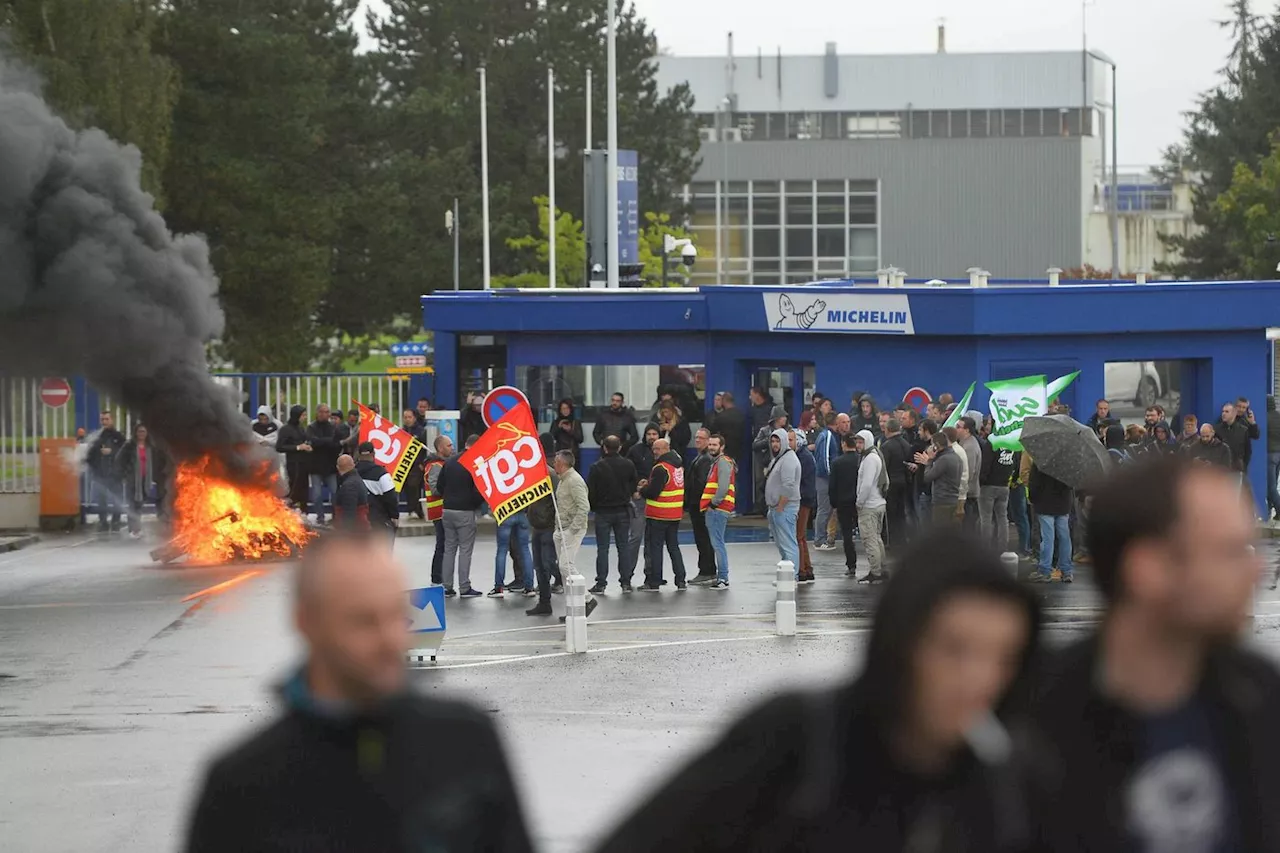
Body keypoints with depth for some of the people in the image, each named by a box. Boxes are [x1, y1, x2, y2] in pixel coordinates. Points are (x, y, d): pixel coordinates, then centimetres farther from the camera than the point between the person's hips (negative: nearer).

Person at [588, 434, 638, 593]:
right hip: (623, 511, 2)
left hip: (603, 512, -2)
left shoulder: (597, 467, -12)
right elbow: (634, 486, 5)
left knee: (602, 548, 2)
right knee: (623, 547, 9)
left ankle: (601, 583, 0)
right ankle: (625, 582, 8)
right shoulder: (628, 465, -3)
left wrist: (593, 506, 6)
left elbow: (590, 491, -11)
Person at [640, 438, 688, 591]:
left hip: (658, 515, -8)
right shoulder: (679, 465, 9)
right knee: (673, 546, 15)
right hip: (676, 514, 8)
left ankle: (654, 582, -1)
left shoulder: (661, 468, -17)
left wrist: (642, 490, 1)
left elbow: (652, 492, -21)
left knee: (655, 547, -1)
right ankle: (681, 581, 14)